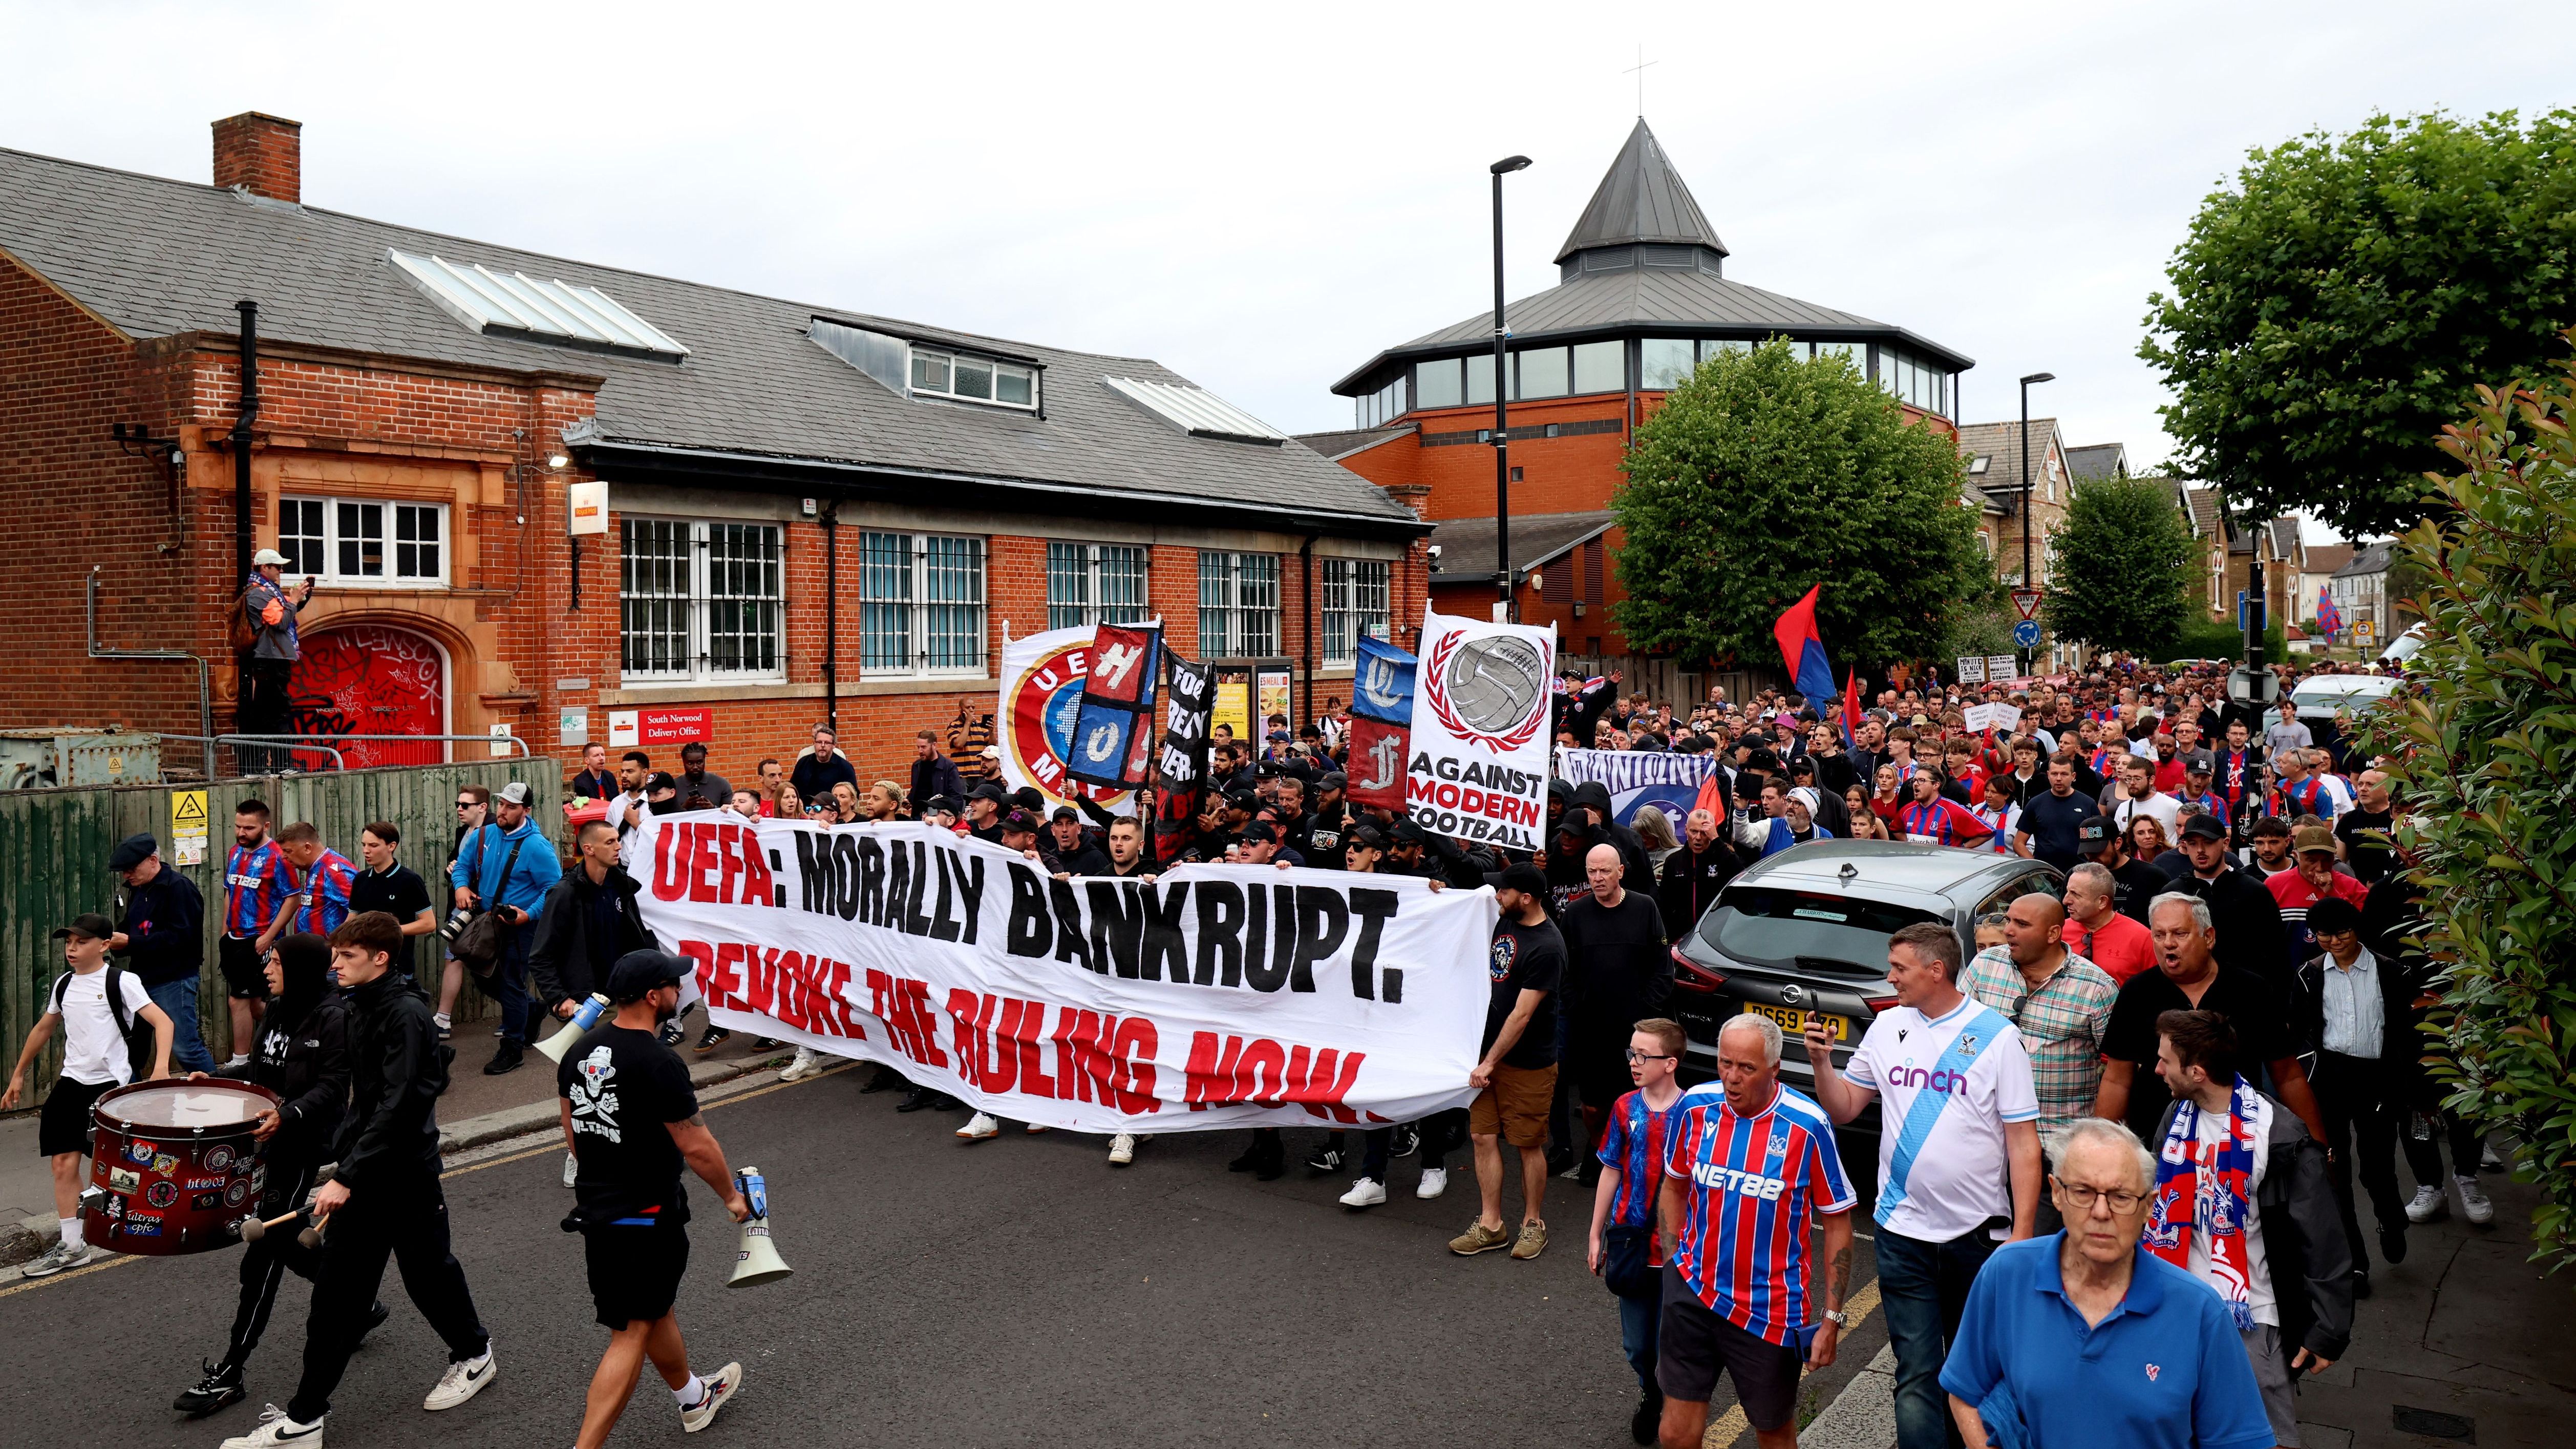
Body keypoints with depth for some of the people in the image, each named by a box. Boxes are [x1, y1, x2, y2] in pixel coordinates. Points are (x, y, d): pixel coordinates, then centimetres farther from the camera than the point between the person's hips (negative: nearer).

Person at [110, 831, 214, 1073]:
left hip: (173, 980, -9)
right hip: (143, 979, 9)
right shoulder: (138, 890, 15)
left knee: (184, 1048, -8)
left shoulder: (178, 887, -14)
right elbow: (130, 928, 24)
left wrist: (130, 942, -21)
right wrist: (115, 939, 1)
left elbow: (179, 936, -22)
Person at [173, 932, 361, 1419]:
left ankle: (228, 1374, 1)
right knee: (285, 1243, 18)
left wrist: (287, 1114, -34)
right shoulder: (279, 1011, 10)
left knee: (262, 1254, -6)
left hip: (303, 1143, -9)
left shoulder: (332, 1017, -16)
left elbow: (332, 1088, -20)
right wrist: (215, 1079, 3)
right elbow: (262, 1071, 17)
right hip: (276, 1139, 9)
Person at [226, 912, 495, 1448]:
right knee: (336, 1291, 6)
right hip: (359, 1176, 8)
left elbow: (398, 1106, -26)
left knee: (428, 1273, 11)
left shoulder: (407, 1015, -20)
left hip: (405, 1177, -7)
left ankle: (474, 1355, 35)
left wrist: (347, 1177, -28)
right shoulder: (361, 1007, 7)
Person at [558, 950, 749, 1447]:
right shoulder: (658, 1064, -23)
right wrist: (731, 1195, -2)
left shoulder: (579, 1053, 2)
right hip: (646, 1219, -9)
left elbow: (573, 1134, 13)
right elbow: (697, 1146, -17)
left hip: (595, 1208, 9)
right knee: (633, 1332, 1)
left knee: (656, 1309, 25)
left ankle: (695, 1398, 44)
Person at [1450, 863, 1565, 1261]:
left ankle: (1532, 1224, 20)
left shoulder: (1546, 948, -20)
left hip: (1527, 1063, -7)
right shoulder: (1506, 922, 4)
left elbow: (1522, 1015, -20)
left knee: (1529, 1144, 5)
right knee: (1483, 1137, 7)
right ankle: (1490, 1225, 15)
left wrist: (1490, 1063, -16)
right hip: (1488, 1049, 8)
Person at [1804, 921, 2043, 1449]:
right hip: (1903, 1232, 2)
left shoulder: (1996, 1035, -8)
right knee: (1917, 1374, 1)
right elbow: (1844, 1109, 11)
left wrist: (2022, 1233, -11)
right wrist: (1822, 1062, -7)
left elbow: (2023, 1143, -7)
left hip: (1978, 1232, -2)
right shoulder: (1887, 1027, 3)